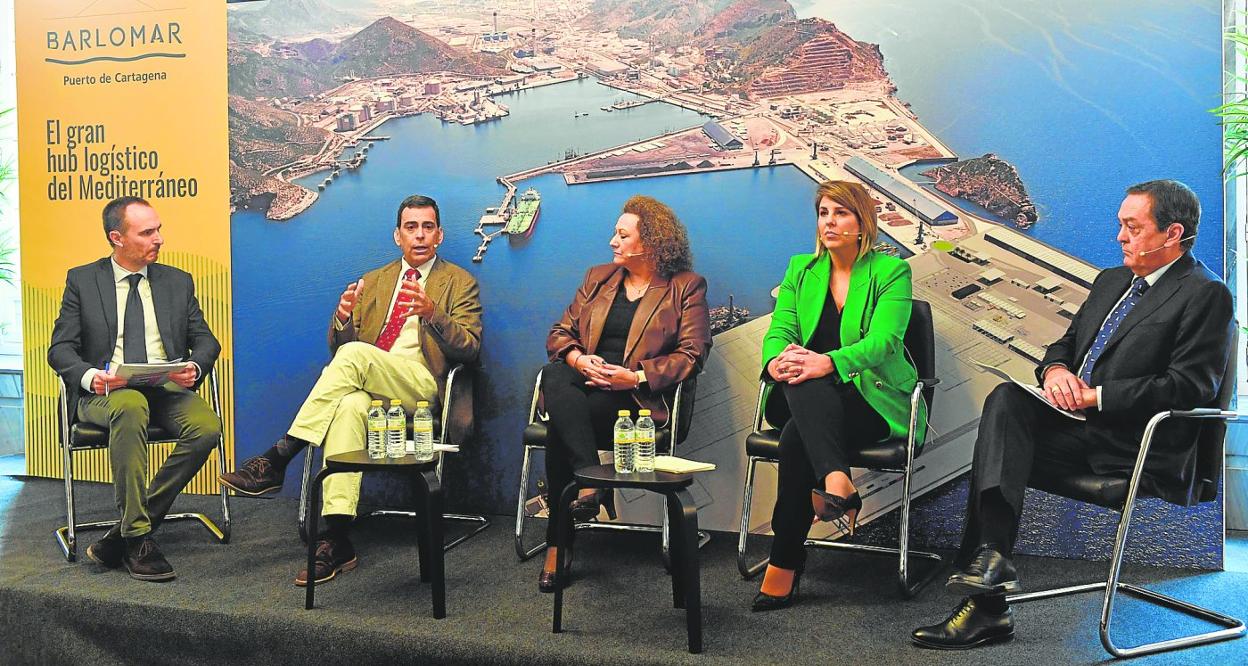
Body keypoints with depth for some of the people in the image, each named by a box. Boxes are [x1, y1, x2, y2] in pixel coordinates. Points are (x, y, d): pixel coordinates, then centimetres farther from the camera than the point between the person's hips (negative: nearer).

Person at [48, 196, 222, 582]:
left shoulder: (178, 282, 17)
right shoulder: (82, 281, 10)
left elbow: (205, 340, 13)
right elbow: (60, 349, 4)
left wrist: (195, 367, -12)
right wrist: (90, 376, -18)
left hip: (167, 389, 3)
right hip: (105, 392, -2)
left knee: (207, 427, -29)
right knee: (130, 407, -39)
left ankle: (127, 531, -20)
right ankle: (137, 536, -30)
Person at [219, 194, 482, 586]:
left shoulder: (460, 284, 15)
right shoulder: (372, 282, 26)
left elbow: (469, 348, 1)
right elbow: (337, 347, 19)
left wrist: (432, 314, -16)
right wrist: (343, 317, -5)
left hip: (419, 385, -3)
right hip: (366, 387, 3)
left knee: (355, 354, -33)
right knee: (349, 406, -36)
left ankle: (277, 460, -31)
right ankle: (337, 541, -41)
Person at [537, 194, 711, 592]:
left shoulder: (686, 287, 9)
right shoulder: (598, 277, 23)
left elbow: (692, 354, -1)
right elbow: (560, 333, 18)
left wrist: (635, 377, -15)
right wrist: (578, 358, -7)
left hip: (636, 398, -4)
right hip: (581, 382, 4)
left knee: (561, 426, -33)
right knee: (554, 376, -35)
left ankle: (558, 542, -29)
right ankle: (589, 481, -43)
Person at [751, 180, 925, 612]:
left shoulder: (891, 271, 2)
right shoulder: (800, 270, 16)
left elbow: (883, 341, -15)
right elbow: (778, 330, 3)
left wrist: (828, 362, -35)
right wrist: (776, 361, -24)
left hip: (873, 398, -3)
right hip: (802, 398, 3)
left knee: (797, 436, -35)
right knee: (802, 388, -37)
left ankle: (784, 566, -36)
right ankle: (837, 482, -50)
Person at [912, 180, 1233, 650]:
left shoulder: (1206, 294, -4)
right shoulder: (1111, 280, 21)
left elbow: (1190, 386, -13)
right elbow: (1066, 343, 22)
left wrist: (1097, 395, -17)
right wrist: (1055, 369, -3)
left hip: (1137, 446, -7)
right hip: (1079, 423, 7)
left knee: (1000, 435, -26)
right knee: (1006, 399, -23)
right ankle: (990, 557, -26)